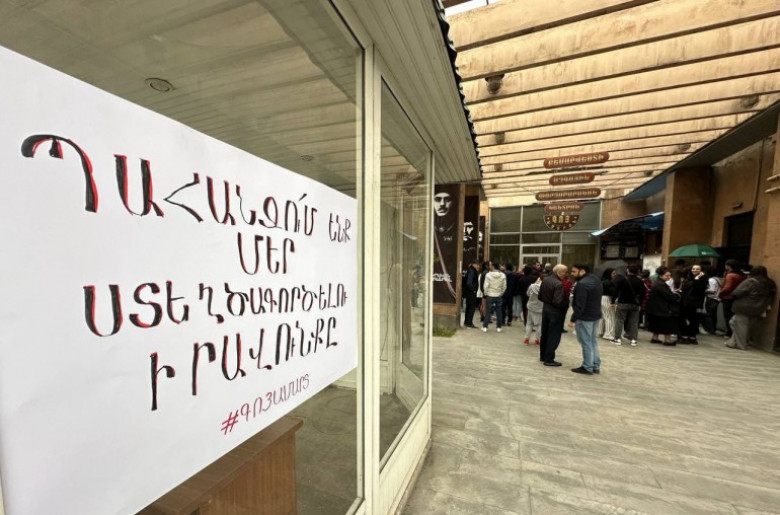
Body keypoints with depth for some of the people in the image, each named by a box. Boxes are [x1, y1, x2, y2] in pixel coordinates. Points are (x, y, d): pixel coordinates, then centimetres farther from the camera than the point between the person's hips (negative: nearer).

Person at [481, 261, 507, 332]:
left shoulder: (488, 275, -13)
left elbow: (486, 286, -12)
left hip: (490, 296, -2)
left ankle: (485, 326, 8)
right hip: (498, 296, 2)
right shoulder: (503, 275, -3)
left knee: (487, 311, 5)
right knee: (499, 312, 11)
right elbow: (504, 286, 0)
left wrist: (486, 294, 3)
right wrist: (501, 293, 12)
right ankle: (499, 327, 17)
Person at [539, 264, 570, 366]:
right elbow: (558, 302, -25)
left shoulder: (545, 280, 3)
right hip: (555, 312, -8)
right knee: (554, 336, 2)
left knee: (545, 334, 16)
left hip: (546, 309, 8)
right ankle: (549, 359, 8)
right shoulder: (558, 284, -23)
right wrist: (567, 303, -9)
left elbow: (540, 296, 8)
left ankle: (542, 356, 27)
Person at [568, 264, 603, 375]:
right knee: (593, 340, 18)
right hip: (596, 315, 10)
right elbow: (595, 299, 18)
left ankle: (588, 368, 9)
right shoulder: (596, 280, 10)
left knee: (586, 342, 0)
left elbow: (580, 305, -25)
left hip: (585, 317, -10)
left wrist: (573, 319, -18)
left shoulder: (582, 284, -23)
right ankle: (596, 366, 25)